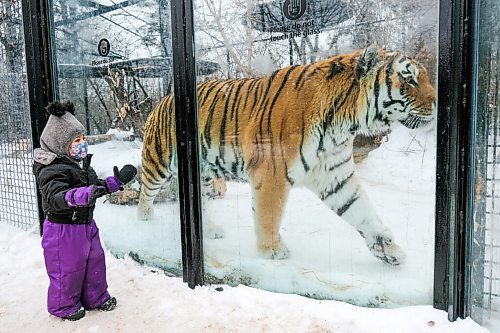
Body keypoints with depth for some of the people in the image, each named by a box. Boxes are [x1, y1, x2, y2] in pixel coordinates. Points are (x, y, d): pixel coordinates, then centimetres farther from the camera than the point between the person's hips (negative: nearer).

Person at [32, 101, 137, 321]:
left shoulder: (81, 163, 6)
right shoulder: (52, 170, -24)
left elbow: (97, 185, 18)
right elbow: (55, 197, -41)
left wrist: (117, 180, 7)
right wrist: (82, 195, -57)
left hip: (86, 224, 9)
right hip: (63, 229, -8)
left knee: (95, 261, 18)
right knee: (68, 269, 8)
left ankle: (96, 298, 38)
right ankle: (64, 307, 31)